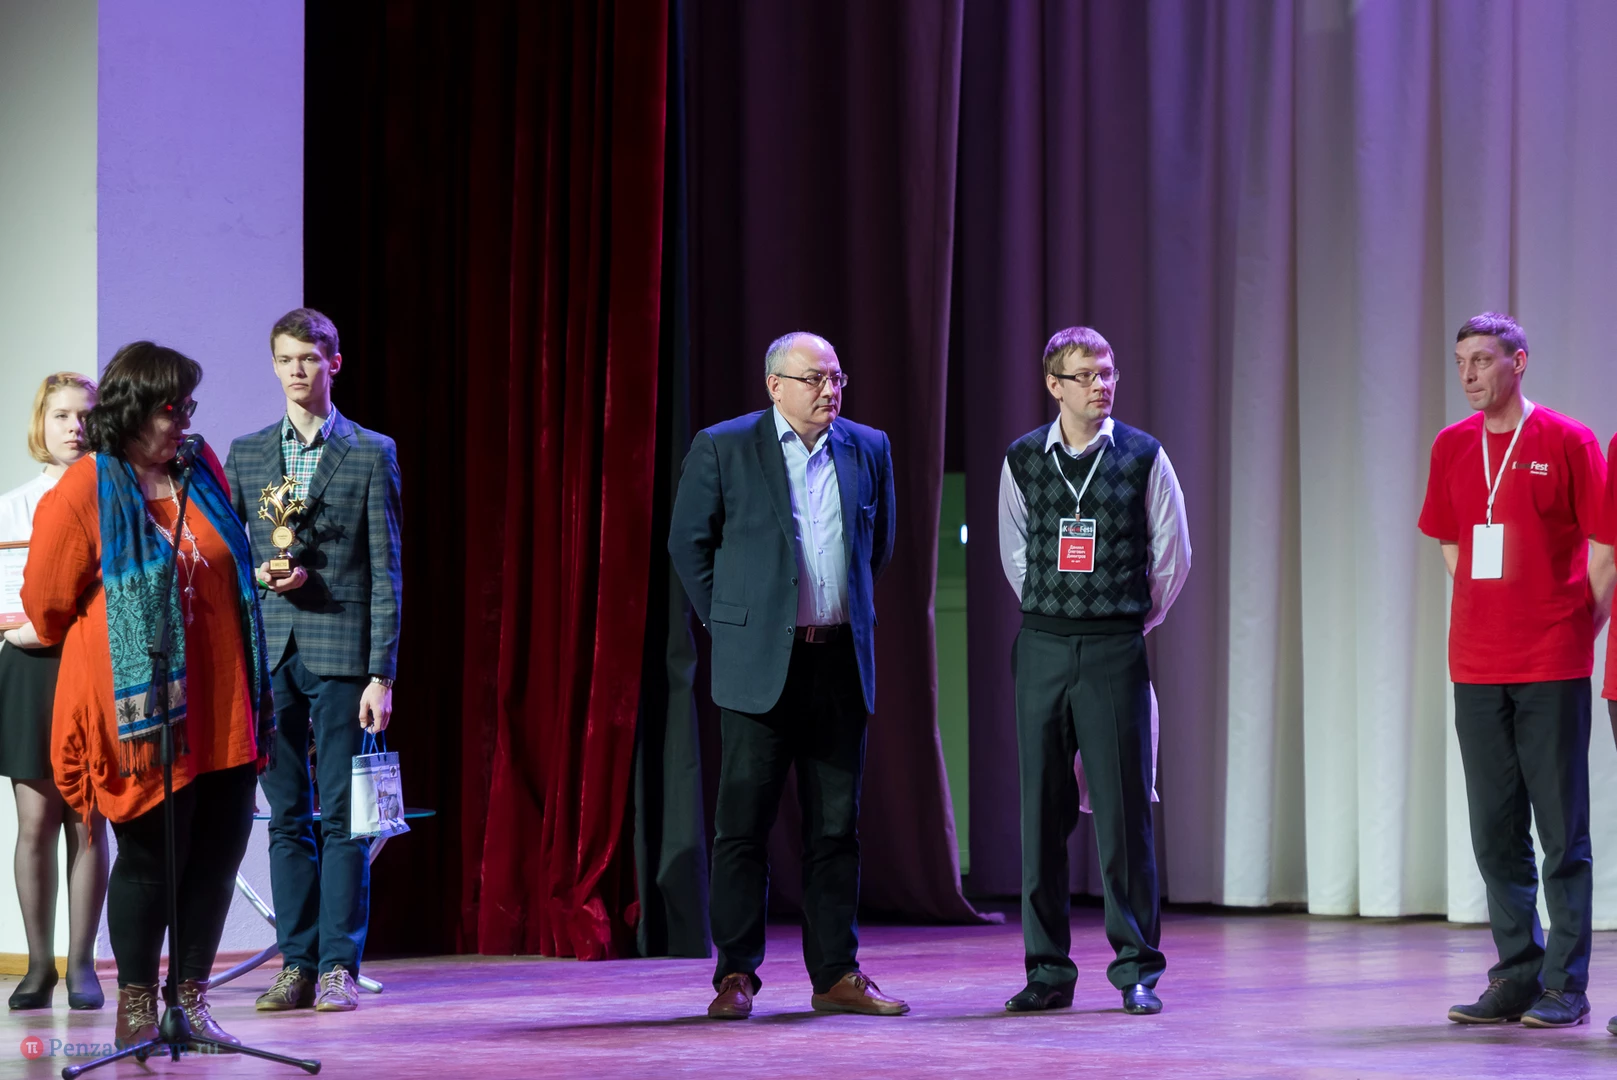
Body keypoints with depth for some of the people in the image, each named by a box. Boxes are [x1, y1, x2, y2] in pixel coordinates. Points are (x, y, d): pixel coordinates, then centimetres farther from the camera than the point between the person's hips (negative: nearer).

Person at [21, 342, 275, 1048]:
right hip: (142, 707, -6)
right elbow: (48, 601, 1)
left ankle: (190, 997, 15)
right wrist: (104, 653, 14)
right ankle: (135, 1005, 12)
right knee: (150, 858, -2)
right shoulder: (86, 489, -8)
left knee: (217, 855, 5)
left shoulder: (201, 468, 9)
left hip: (222, 708, 6)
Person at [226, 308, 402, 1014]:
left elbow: (385, 571, -1)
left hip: (341, 653, -3)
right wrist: (259, 574, -6)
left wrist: (382, 673, -7)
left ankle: (339, 967, -1)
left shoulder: (372, 454, 3)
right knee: (286, 816, 5)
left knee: (341, 816, -4)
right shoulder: (245, 454, 13)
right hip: (270, 655, 3)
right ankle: (296, 965, 10)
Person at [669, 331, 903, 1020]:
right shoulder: (722, 448, -2)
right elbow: (688, 543, 4)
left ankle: (836, 975, 12)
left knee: (836, 826, 6)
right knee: (743, 825, -1)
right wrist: (729, 624, 4)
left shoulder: (868, 448, 9)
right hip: (760, 663, -3)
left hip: (841, 662, 4)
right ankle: (736, 975, 6)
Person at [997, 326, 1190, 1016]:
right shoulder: (1022, 460, 6)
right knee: (1042, 807, 3)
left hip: (1115, 648, -2)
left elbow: (1173, 552, 8)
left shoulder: (1143, 457, 0)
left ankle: (1137, 968, 4)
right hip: (1041, 646, 2)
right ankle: (1048, 970, 9)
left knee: (1123, 805, -3)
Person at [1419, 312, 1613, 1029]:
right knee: (1495, 830, 6)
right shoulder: (1451, 447, 10)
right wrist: (1486, 620, 11)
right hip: (1476, 665, 5)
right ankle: (1515, 977, 14)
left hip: (1553, 666, -5)